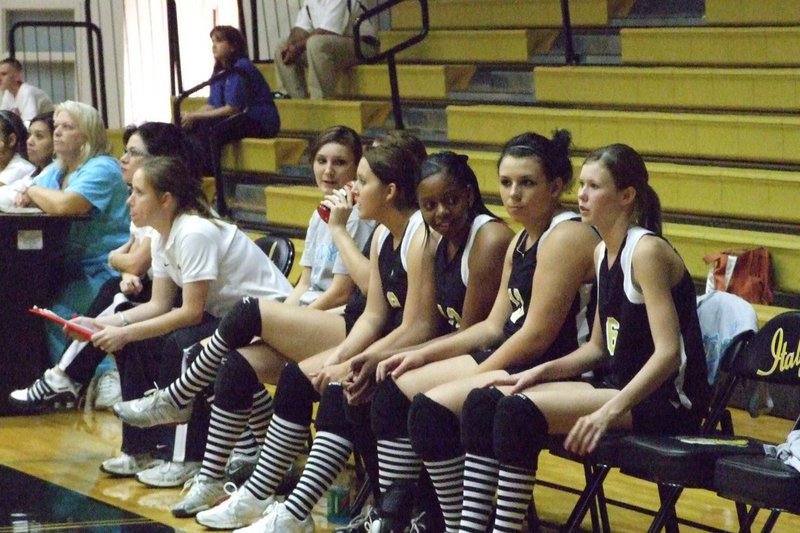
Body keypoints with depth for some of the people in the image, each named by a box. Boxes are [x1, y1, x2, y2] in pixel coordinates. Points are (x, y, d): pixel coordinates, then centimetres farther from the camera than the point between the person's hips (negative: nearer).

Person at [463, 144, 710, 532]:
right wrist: (544, 370, 1)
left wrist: (609, 411, -30)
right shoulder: (603, 252, 12)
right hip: (619, 385, 9)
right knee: (482, 404, -4)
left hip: (665, 401, -9)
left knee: (519, 412, -25)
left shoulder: (647, 252, -14)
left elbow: (668, 353, -21)